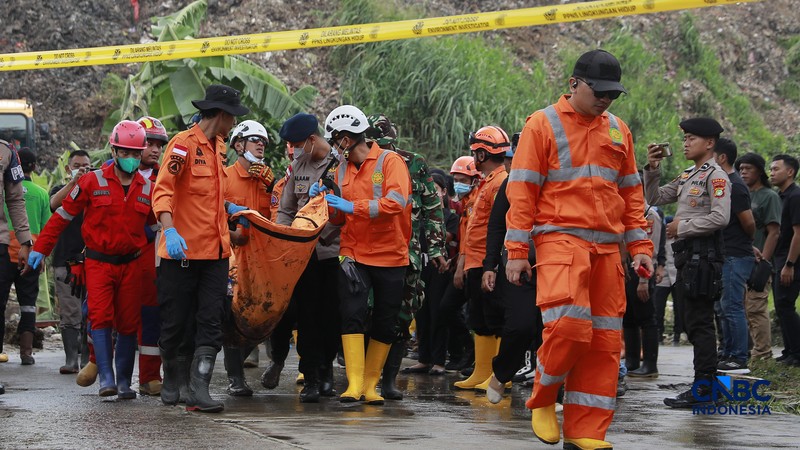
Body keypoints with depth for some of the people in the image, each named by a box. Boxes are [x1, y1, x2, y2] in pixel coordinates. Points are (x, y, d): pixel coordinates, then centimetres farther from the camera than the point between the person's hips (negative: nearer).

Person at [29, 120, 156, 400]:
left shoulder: (148, 189, 5)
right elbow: (63, 215, 1)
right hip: (98, 262, -3)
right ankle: (106, 377, -16)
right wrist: (40, 249, 0)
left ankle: (124, 382, 13)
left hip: (130, 264, 3)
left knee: (128, 324, 4)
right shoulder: (92, 182, -4)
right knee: (101, 318, -14)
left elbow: (154, 227, 18)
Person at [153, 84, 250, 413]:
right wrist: (169, 230, -33)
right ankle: (173, 383, 23)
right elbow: (162, 189, -21)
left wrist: (230, 208, 17)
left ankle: (198, 389, -6)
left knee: (210, 322, -3)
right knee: (177, 322, 5)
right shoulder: (184, 144, -11)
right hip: (182, 249, -7)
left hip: (215, 249, 7)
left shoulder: (218, 146, 15)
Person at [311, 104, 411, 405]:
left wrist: (353, 206, -26)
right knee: (352, 315, -14)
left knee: (385, 323, 5)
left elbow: (396, 202, -24)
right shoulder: (342, 168, 10)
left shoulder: (390, 161, -8)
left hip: (390, 256, -3)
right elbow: (339, 218, 13)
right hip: (354, 253, 3)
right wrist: (325, 201, -7)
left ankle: (371, 384, 17)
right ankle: (354, 383, -15)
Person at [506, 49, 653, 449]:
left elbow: (631, 192, 22)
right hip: (560, 239, -5)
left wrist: (640, 246, 13)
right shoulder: (543, 124, 2)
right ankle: (542, 401, 2)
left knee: (604, 341, 1)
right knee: (568, 324, -23)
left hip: (607, 248, 5)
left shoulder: (618, 131, 17)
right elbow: (521, 190, -2)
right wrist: (516, 251, -7)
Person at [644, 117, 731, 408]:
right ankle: (707, 382, 19)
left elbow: (720, 218, -20)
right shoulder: (687, 177, 19)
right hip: (688, 254, 10)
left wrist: (682, 226, -12)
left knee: (699, 323, -9)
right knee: (694, 322, 12)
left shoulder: (716, 176, -10)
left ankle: (703, 388, -7)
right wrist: (653, 168, 8)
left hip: (703, 255, -10)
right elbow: (655, 198, 22)